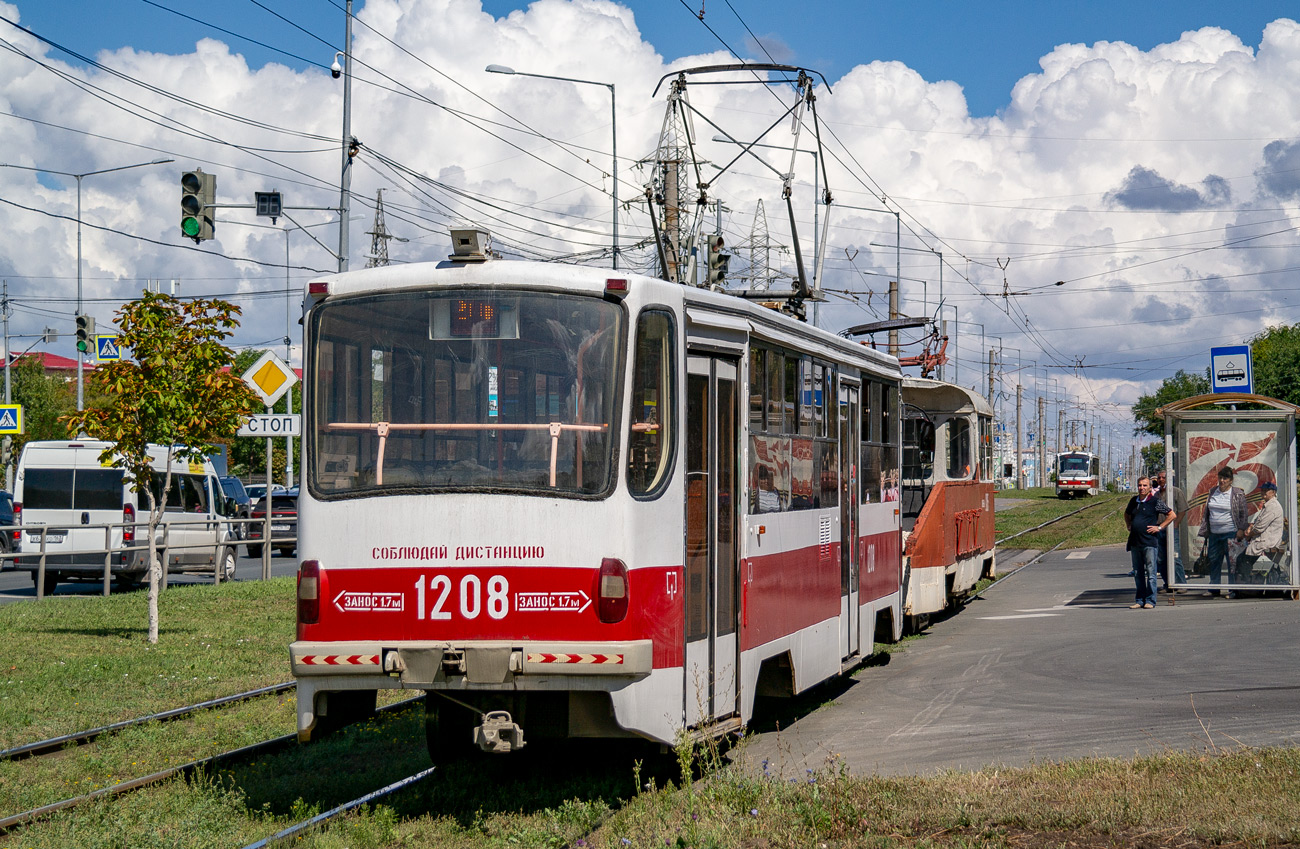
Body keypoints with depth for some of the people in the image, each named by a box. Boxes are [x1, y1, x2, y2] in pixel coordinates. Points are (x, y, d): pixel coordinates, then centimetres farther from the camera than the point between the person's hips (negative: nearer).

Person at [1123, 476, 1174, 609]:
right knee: (1137, 573, 9)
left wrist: (1159, 527, -7)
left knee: (1150, 573, -4)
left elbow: (1172, 515, -3)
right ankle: (1140, 600, 15)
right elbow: (1127, 514, 33)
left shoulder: (1155, 502, -5)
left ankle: (1150, 600, 0)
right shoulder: (1133, 501, 12)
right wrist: (1129, 526, 18)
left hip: (1150, 542, -6)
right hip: (1135, 542, 6)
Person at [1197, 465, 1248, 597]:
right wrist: (1205, 530, 13)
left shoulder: (1238, 494, -3)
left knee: (1232, 562, -3)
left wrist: (1241, 529, -9)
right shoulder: (1212, 492, 12)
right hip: (1214, 533, 5)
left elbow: (1243, 513, -2)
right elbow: (1207, 512, 17)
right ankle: (1214, 588, 16)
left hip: (1230, 533, -5)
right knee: (1213, 561, 8)